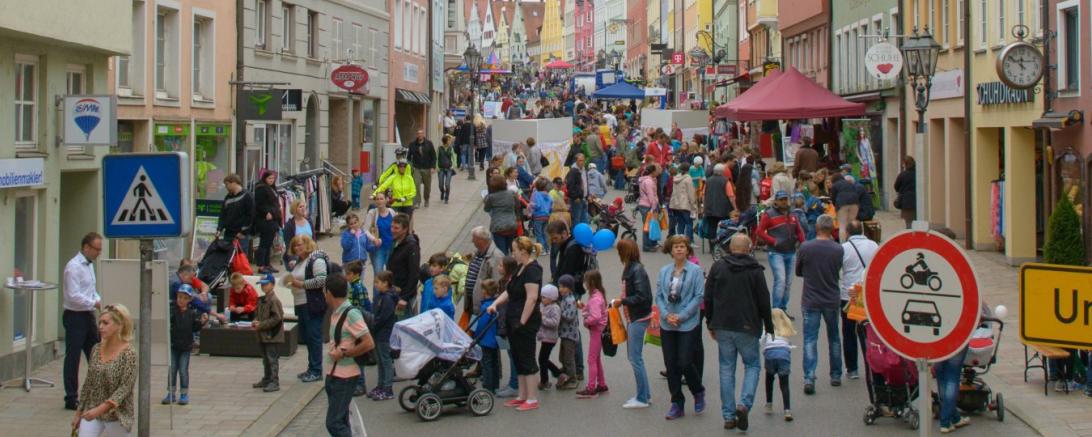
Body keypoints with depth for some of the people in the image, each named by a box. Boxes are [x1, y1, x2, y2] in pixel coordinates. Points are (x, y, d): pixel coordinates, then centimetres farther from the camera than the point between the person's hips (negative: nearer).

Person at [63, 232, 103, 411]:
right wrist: (95, 303, -19)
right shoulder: (74, 267, -16)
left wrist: (100, 302, 4)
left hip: (88, 316, 9)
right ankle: (71, 399, 7)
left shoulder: (89, 265, 12)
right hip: (75, 317, -9)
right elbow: (74, 296, -23)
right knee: (73, 359, 0)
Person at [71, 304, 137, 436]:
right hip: (91, 412, 4)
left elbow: (125, 388, -18)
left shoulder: (129, 353, -13)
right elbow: (88, 383, 12)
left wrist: (101, 408, -27)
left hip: (116, 413, -4)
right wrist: (79, 412, 12)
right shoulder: (96, 350, 4)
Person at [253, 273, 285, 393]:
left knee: (273, 359, -6)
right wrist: (256, 321, 0)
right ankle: (267, 379, 28)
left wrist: (261, 325, -19)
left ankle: (274, 382, -3)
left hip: (272, 335, -9)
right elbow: (257, 313, 23)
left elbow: (277, 318, -20)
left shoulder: (274, 300, -16)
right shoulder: (261, 300, 12)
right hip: (263, 336, 9)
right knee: (265, 359, 18)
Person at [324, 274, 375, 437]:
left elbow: (369, 344, -21)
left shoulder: (351, 314, -17)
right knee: (341, 422, 14)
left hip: (345, 376, -9)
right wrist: (332, 349, 7)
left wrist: (343, 353, -16)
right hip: (334, 374, 9)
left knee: (334, 423, -11)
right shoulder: (336, 313, 10)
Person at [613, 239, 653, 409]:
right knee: (633, 356, 15)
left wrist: (622, 301, -15)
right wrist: (617, 303, 4)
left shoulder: (637, 270, -18)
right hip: (633, 317, 10)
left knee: (635, 358, -5)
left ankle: (642, 398, 1)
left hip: (639, 318, -10)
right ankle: (645, 394, 22)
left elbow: (642, 296, -22)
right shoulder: (629, 269, 11)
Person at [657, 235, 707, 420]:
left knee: (685, 363, -6)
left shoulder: (695, 271, -5)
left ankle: (699, 392, 22)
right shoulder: (664, 271, 7)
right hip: (667, 325, 4)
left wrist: (681, 316, -14)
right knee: (671, 364, 5)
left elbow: (699, 297, -9)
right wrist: (666, 315, -9)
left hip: (688, 325, -4)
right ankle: (677, 404, 15)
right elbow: (658, 295, 7)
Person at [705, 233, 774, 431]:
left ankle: (729, 416, 8)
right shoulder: (755, 269, -4)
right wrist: (769, 326, 8)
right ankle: (744, 404, -11)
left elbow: (708, 298, 5)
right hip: (747, 327, -2)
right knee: (752, 365, 11)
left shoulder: (718, 266, 3)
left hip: (722, 327, 2)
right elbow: (764, 301, -3)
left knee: (726, 369, 8)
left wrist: (711, 324, 15)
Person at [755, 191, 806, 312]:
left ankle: (783, 309, 19)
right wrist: (773, 241, -15)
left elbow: (799, 230, 22)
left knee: (788, 283, 10)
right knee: (780, 280, -16)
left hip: (791, 253, 7)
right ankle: (776, 310, -12)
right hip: (776, 253, -7)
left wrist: (801, 242, 3)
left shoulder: (792, 215, 14)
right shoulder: (769, 215, -5)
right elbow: (759, 231, -7)